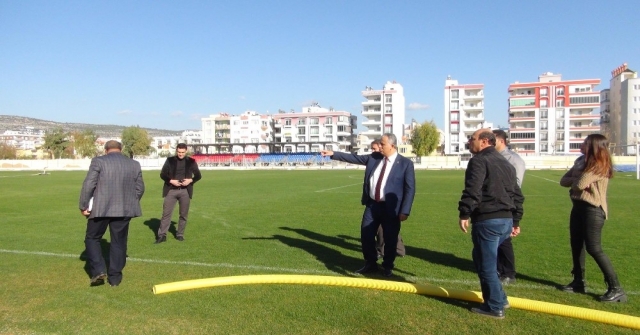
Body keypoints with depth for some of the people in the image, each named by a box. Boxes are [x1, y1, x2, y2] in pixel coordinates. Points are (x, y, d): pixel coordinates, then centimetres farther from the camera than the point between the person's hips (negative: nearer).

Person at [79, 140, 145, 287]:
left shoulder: (98, 161, -2)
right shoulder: (135, 164, 8)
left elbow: (88, 185, -7)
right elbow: (140, 188, 11)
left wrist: (83, 206, 2)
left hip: (101, 208, -3)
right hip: (124, 209, 3)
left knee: (92, 238, 15)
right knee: (119, 242, 10)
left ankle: (98, 270, 3)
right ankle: (115, 277, 15)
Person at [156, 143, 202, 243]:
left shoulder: (191, 161, 4)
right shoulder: (169, 160, 4)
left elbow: (198, 175, 8)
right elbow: (162, 174, 4)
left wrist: (190, 180, -11)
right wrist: (171, 181, -13)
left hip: (185, 191, 1)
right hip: (171, 190, 0)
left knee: (183, 214, 6)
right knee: (166, 213, -1)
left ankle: (180, 234, 18)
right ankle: (162, 235, 4)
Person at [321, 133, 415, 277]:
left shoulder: (405, 163, -8)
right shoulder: (373, 157, 6)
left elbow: (410, 189, -9)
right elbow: (354, 158, 12)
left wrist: (405, 211, -14)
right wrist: (333, 154, 8)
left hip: (390, 208, -4)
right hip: (372, 205, 5)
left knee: (390, 239, 7)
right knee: (366, 235, 10)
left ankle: (387, 267, 29)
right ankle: (370, 264, 30)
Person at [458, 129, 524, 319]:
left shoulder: (479, 160, -7)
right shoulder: (506, 164, 20)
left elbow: (472, 190, -20)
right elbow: (517, 195, 22)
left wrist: (464, 214, -16)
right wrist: (516, 220, 26)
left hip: (487, 220, -9)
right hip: (506, 220, 9)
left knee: (486, 264, 2)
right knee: (483, 258, 22)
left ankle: (495, 307, 11)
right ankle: (499, 299, 27)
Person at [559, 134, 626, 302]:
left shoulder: (599, 165, -15)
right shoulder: (581, 161, 12)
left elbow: (579, 184, -23)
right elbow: (564, 180, 6)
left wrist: (576, 181, -1)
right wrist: (577, 180, -11)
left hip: (593, 209, -9)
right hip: (578, 207, 9)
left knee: (594, 248, -11)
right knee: (576, 245, 13)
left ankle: (616, 288, -5)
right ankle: (578, 282, 24)